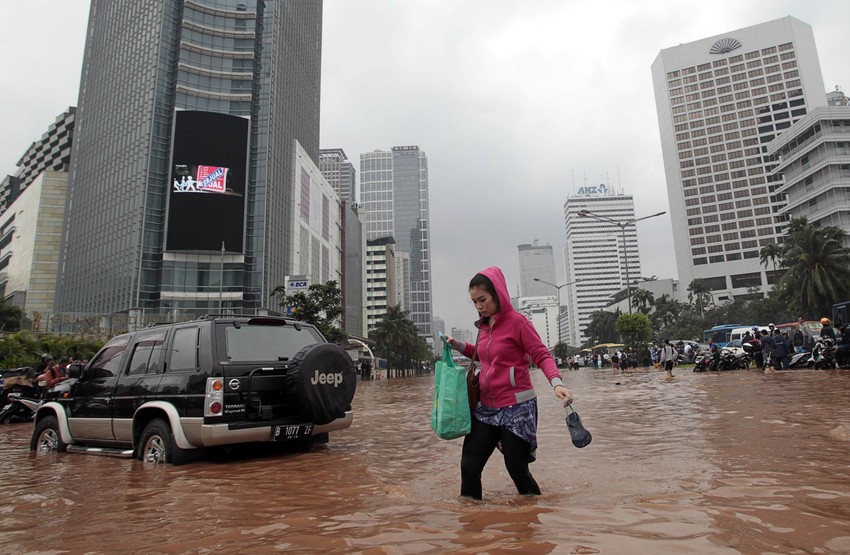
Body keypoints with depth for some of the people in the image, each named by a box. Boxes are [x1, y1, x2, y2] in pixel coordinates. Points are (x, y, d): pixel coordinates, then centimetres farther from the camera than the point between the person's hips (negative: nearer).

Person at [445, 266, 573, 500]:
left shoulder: (517, 321, -11)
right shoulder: (485, 326, 9)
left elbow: (542, 355, -14)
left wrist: (557, 383, -31)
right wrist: (460, 346, 11)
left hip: (517, 407, -6)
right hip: (487, 407, 6)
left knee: (516, 467, 3)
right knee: (469, 465, 0)